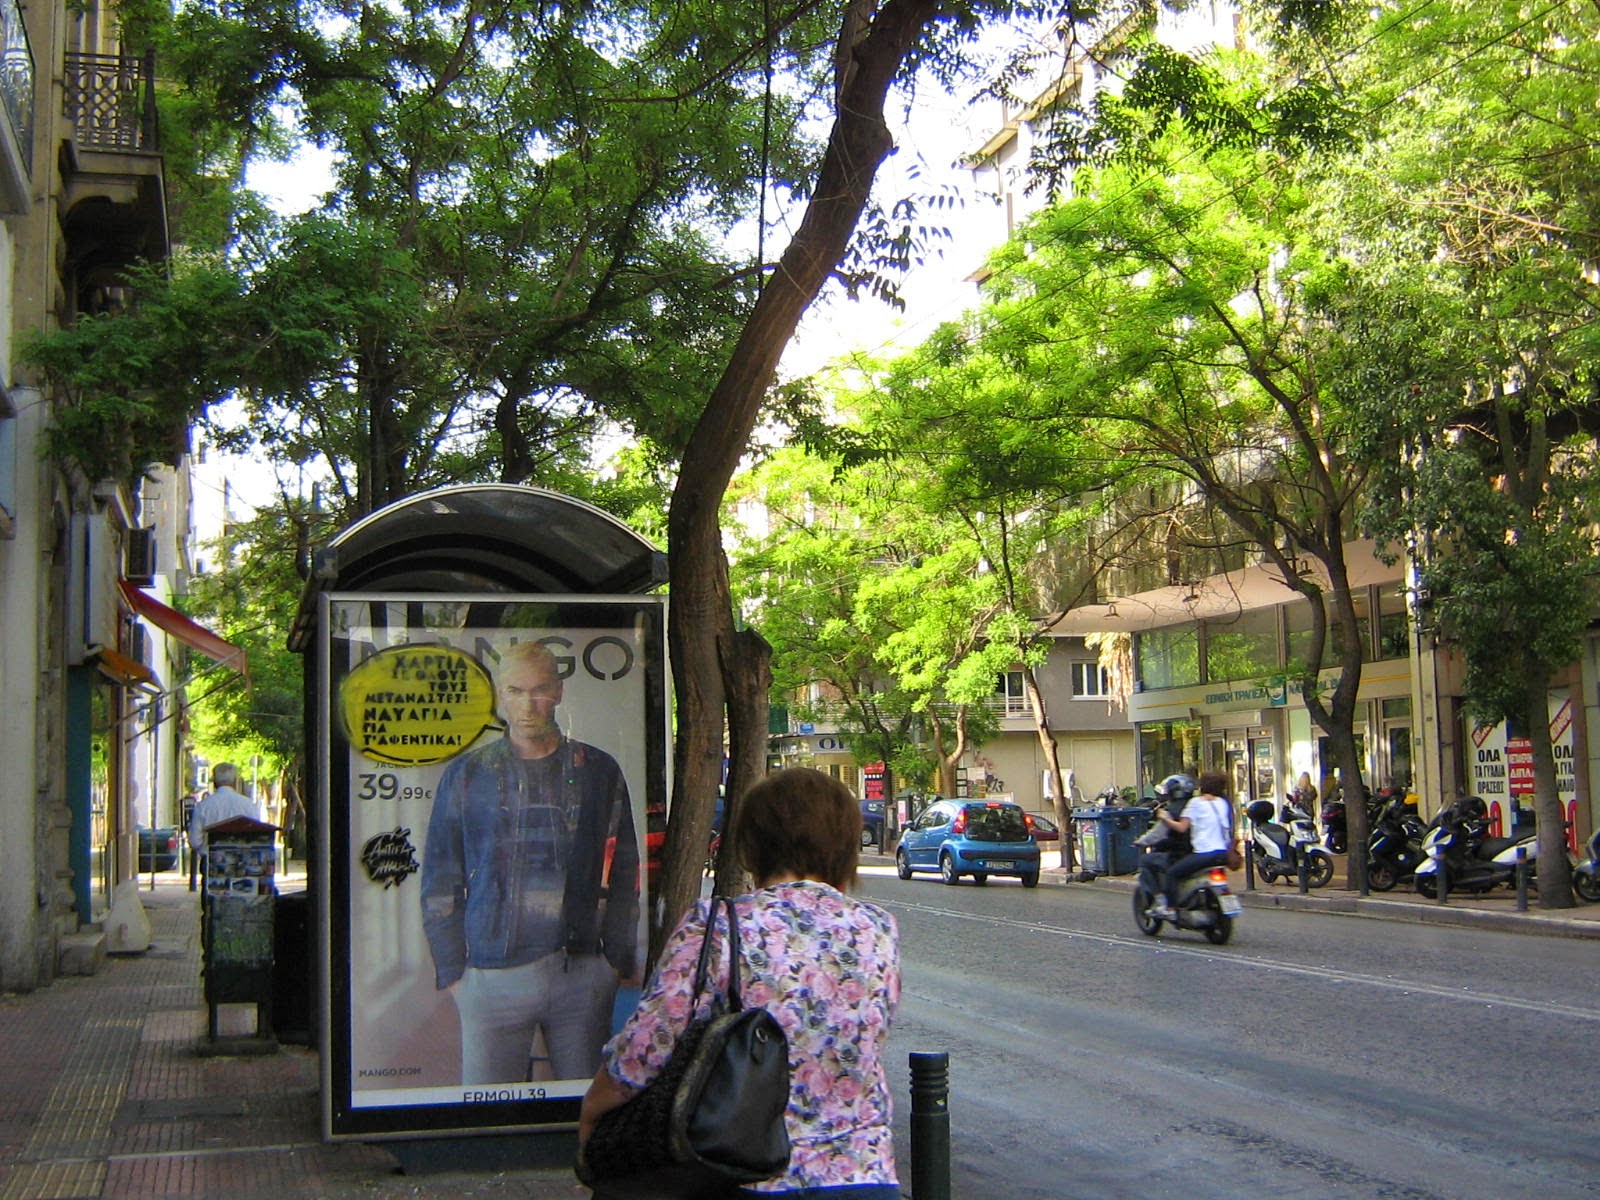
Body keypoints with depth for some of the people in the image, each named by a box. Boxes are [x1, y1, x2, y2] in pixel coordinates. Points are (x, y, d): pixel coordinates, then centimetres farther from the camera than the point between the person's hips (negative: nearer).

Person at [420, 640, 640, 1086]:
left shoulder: (598, 772, 8)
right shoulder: (466, 776, 7)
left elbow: (623, 876, 12)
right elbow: (440, 884, 9)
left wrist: (622, 960, 7)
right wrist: (451, 971, 3)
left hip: (583, 977, 1)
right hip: (493, 977, -1)